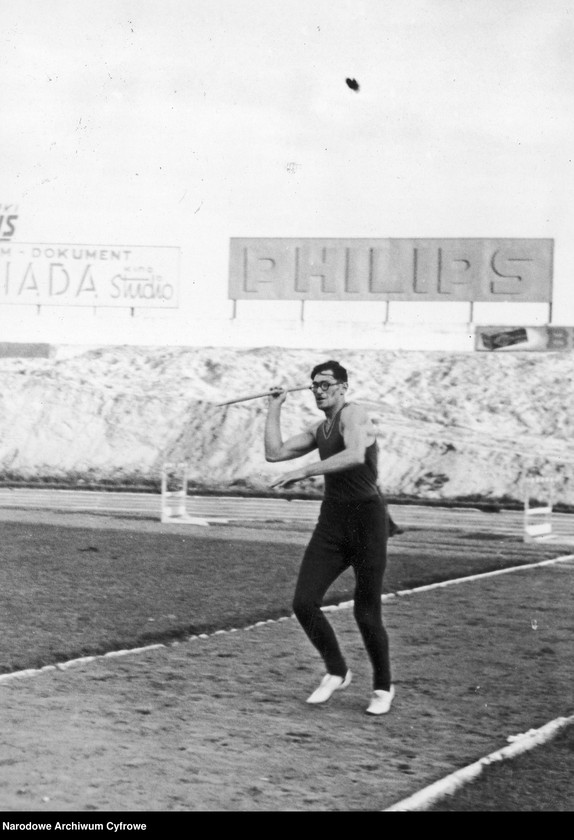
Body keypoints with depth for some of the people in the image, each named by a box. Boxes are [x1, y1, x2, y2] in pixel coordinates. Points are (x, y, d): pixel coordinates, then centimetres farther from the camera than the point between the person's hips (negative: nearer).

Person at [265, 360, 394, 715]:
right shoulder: (321, 430, 16)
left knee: (367, 614, -2)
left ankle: (383, 688, 19)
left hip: (367, 517, -7)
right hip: (332, 519, 7)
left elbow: (356, 455, -30)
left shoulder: (353, 414, -10)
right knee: (304, 603, -4)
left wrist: (306, 471, -32)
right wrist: (275, 406, 16)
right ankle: (337, 672, 16)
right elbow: (275, 452, 13)